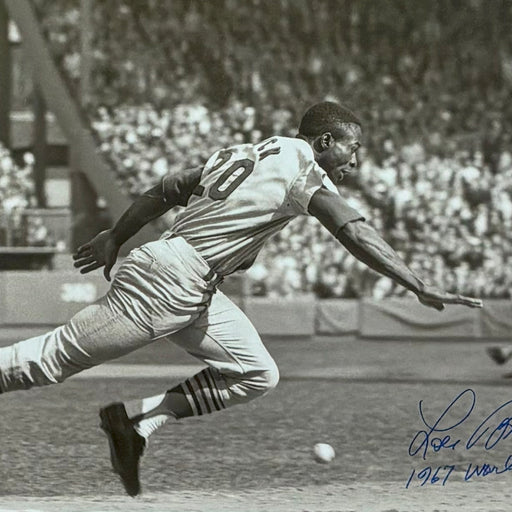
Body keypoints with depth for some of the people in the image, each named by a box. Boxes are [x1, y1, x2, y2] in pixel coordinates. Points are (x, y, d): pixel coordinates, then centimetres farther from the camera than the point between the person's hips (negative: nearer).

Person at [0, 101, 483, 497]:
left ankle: (138, 417, 4)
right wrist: (420, 288, -23)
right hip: (168, 280, -10)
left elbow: (166, 189, 22)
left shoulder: (252, 153, 18)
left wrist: (116, 238, 30)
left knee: (256, 375, 6)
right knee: (58, 356, -7)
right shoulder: (301, 169, -8)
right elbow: (356, 235, -20)